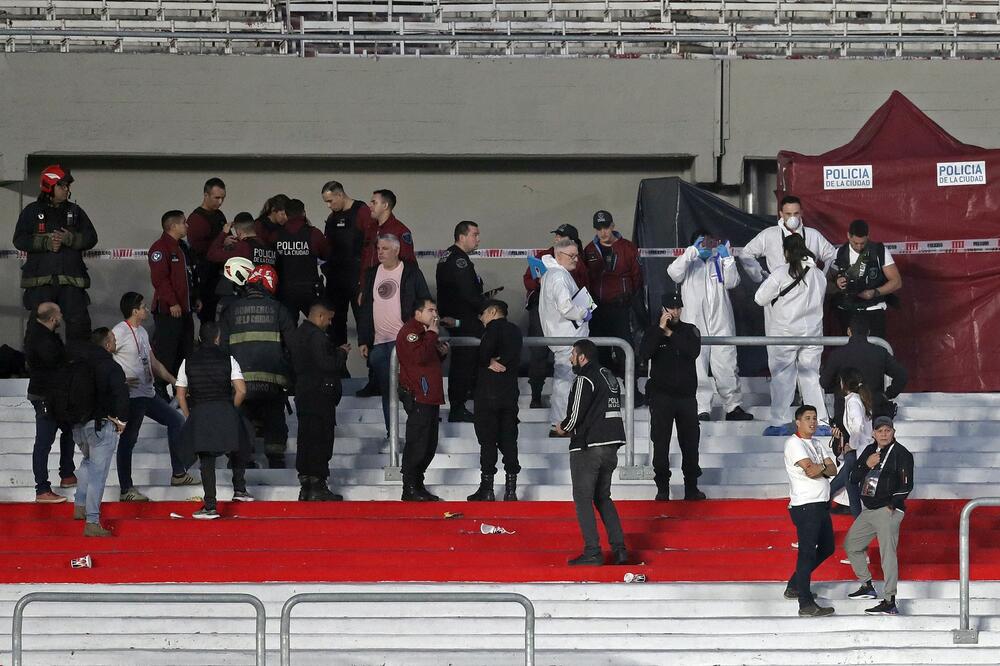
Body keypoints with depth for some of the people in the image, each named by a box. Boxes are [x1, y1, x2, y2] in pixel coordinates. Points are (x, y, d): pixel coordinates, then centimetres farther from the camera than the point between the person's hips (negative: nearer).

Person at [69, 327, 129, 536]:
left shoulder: (78, 362, 6)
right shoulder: (111, 367, -14)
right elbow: (121, 393, -24)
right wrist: (121, 419, -12)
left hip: (78, 425, 7)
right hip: (102, 425, -7)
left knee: (89, 461, 31)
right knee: (98, 472, -4)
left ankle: (80, 507, 28)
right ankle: (92, 523, -7)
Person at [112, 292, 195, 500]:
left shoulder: (142, 332, 16)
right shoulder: (120, 332, -13)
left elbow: (153, 362, 23)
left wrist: (174, 381, 19)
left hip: (148, 393, 10)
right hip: (131, 395, -10)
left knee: (176, 420, 14)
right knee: (128, 439, -5)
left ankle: (178, 474, 20)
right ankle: (126, 489, 0)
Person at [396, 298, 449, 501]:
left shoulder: (424, 332, 23)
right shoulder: (410, 331, -9)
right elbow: (419, 356, -25)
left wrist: (441, 352, 12)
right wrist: (432, 334, -17)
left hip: (430, 397, 10)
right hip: (417, 397, -10)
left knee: (429, 445, 11)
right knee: (417, 444, -10)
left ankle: (418, 486, 17)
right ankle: (410, 489, -8)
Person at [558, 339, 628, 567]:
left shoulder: (585, 380, -12)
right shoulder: (609, 377, 15)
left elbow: (576, 415, -17)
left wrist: (564, 427, 5)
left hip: (588, 447, -8)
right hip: (611, 446, 8)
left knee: (583, 498, -1)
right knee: (603, 498, 16)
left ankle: (592, 552, -6)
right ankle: (619, 549, 8)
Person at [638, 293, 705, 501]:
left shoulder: (690, 330, 6)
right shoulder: (653, 331, 2)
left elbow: (694, 351, -12)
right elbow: (643, 355, -15)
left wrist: (671, 335, -14)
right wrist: (660, 329, -17)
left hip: (686, 395, 2)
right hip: (661, 396, -2)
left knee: (690, 441, 4)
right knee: (661, 442, -3)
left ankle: (691, 486, 12)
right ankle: (662, 487, 2)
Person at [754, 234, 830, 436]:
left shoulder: (780, 274, -12)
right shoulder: (819, 275, 2)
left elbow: (760, 298, -7)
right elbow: (818, 300, 11)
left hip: (784, 333, -4)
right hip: (812, 332, 4)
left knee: (782, 376, 4)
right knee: (811, 376, 9)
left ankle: (779, 423, 6)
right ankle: (822, 423, 6)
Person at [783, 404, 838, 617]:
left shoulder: (817, 444, 18)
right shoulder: (794, 443, -10)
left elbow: (833, 470, 8)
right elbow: (810, 470, -21)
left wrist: (818, 469, -12)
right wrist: (824, 466, -2)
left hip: (821, 504, 9)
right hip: (805, 506, -9)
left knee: (826, 548, 18)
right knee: (807, 552, -10)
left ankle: (794, 586, 29)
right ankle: (806, 604, -11)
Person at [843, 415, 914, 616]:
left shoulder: (902, 454, -7)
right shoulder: (870, 450, 13)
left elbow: (906, 485, -12)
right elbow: (853, 478, 11)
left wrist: (893, 504, -18)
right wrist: (867, 465, -6)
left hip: (888, 511, -9)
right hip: (868, 510, 9)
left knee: (887, 553, -17)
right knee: (851, 544, 19)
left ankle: (889, 602, -22)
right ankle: (867, 586, 32)